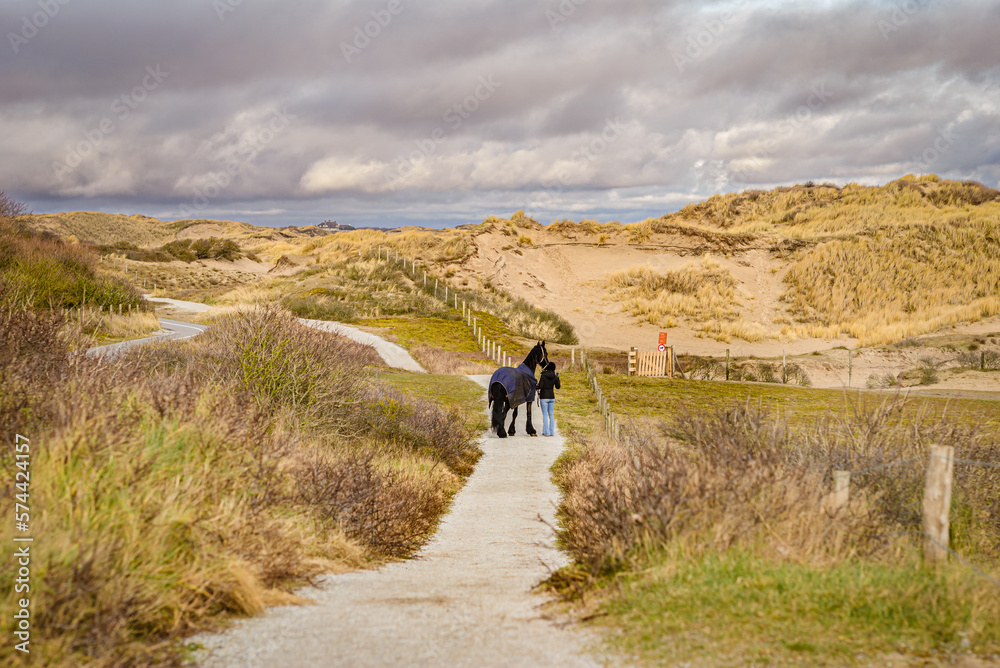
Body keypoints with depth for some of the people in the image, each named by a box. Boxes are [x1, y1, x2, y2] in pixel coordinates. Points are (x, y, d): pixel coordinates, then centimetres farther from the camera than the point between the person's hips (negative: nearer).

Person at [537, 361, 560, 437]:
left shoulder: (543, 375, -13)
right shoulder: (555, 377, -1)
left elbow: (540, 386, -17)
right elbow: (558, 387, 10)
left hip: (544, 397, -4)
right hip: (552, 396, 4)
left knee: (545, 414, 0)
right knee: (551, 414, 11)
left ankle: (546, 431, -4)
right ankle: (552, 432, 10)